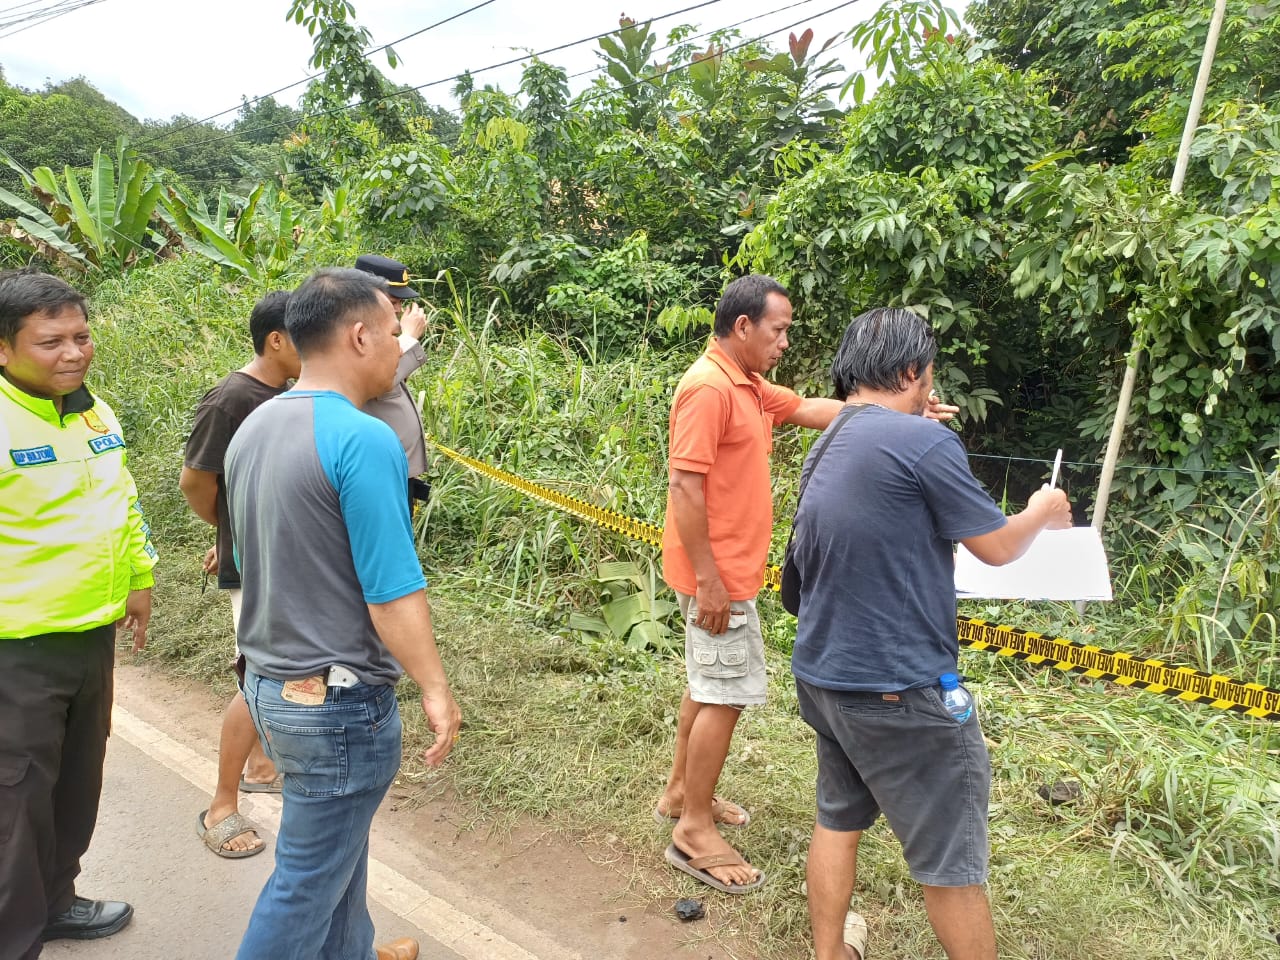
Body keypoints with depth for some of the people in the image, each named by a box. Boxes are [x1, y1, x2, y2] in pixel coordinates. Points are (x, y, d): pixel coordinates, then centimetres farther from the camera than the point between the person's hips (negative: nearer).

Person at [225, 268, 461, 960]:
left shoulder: (252, 429, 5)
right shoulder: (364, 441, -23)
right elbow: (392, 594, -23)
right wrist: (436, 690, -13)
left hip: (267, 682, 9)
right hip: (338, 701, -9)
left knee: (338, 846, 27)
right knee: (309, 879, 9)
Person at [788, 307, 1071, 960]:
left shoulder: (826, 449, 10)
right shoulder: (922, 440, -16)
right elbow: (998, 547, -8)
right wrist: (1043, 511, 11)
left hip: (823, 674, 9)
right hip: (898, 687, -8)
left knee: (839, 820, 23)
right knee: (951, 859, 7)